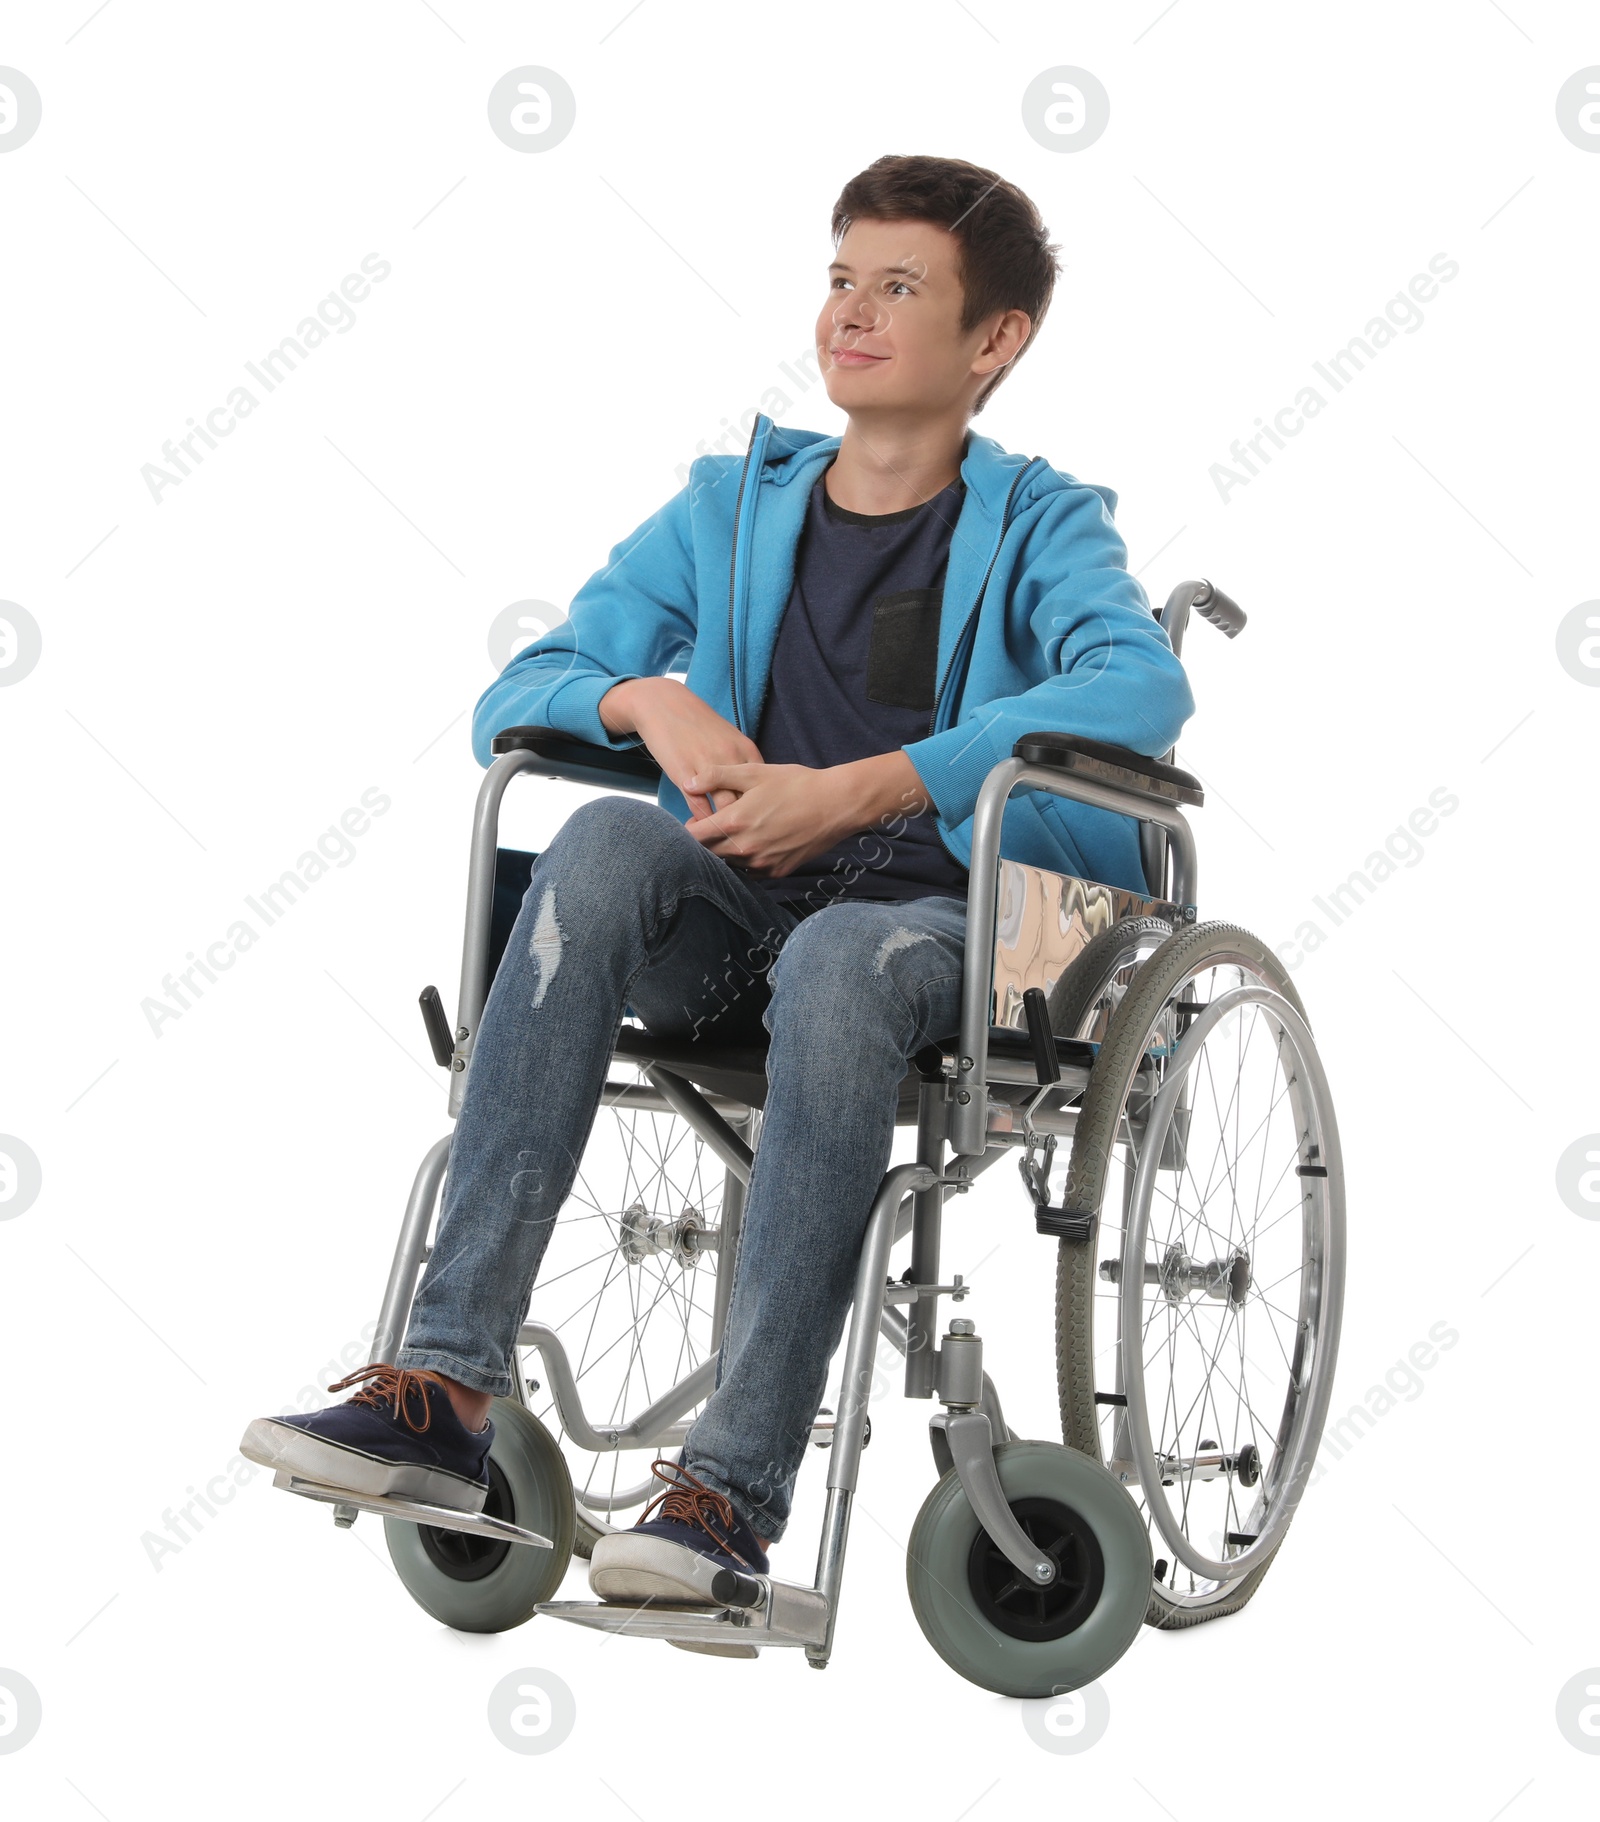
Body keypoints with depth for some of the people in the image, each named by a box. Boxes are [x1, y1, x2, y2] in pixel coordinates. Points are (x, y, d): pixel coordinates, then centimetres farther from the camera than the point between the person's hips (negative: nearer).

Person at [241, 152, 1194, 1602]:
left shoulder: (1039, 525, 7)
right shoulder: (733, 508, 18)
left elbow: (1143, 684, -16)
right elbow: (515, 698, 14)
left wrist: (852, 793, -24)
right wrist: (650, 698, -11)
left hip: (957, 915, -3)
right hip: (738, 911, 3)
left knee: (836, 958, -38)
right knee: (605, 840, -30)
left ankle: (734, 1491, -36)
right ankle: (447, 1392, -34)